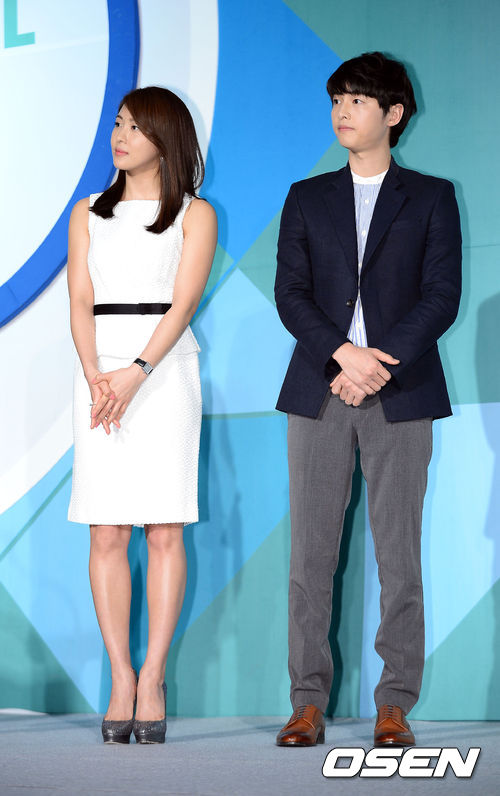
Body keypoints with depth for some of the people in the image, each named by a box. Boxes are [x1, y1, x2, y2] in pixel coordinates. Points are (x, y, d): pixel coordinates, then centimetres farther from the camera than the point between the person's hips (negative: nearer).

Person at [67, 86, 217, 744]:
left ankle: (153, 680, -3)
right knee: (106, 535, -3)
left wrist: (136, 372, -18)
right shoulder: (89, 215, 16)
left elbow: (183, 301, -5)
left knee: (163, 531, -5)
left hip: (165, 367, -2)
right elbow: (81, 303, 6)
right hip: (100, 371, 3)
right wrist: (95, 377, -12)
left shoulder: (194, 214, 7)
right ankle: (121, 680, 0)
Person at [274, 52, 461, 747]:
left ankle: (395, 705, 3)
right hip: (319, 391, 2)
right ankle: (309, 703, 4)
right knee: (311, 553, 0)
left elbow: (443, 296, -1)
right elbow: (291, 293, 4)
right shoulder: (307, 199, 14)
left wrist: (380, 364, -13)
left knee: (399, 554, -2)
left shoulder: (431, 198, 8)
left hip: (399, 394, -2)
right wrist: (343, 352, -13)